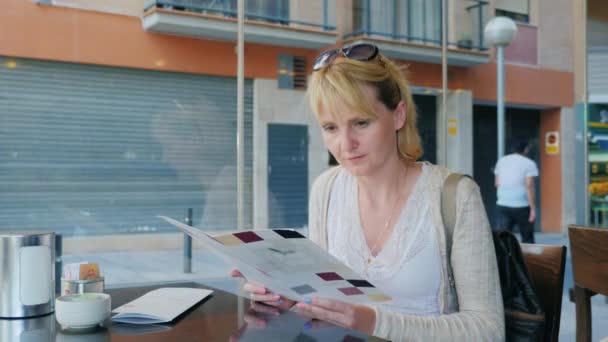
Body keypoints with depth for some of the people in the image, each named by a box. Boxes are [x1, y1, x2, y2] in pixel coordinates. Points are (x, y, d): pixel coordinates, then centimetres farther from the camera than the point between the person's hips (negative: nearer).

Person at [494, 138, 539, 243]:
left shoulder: (501, 161, 9)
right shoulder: (529, 163, -5)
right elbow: (529, 186, -13)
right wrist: (533, 208, -13)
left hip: (503, 205, 3)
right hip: (522, 206, -3)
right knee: (527, 239, 14)